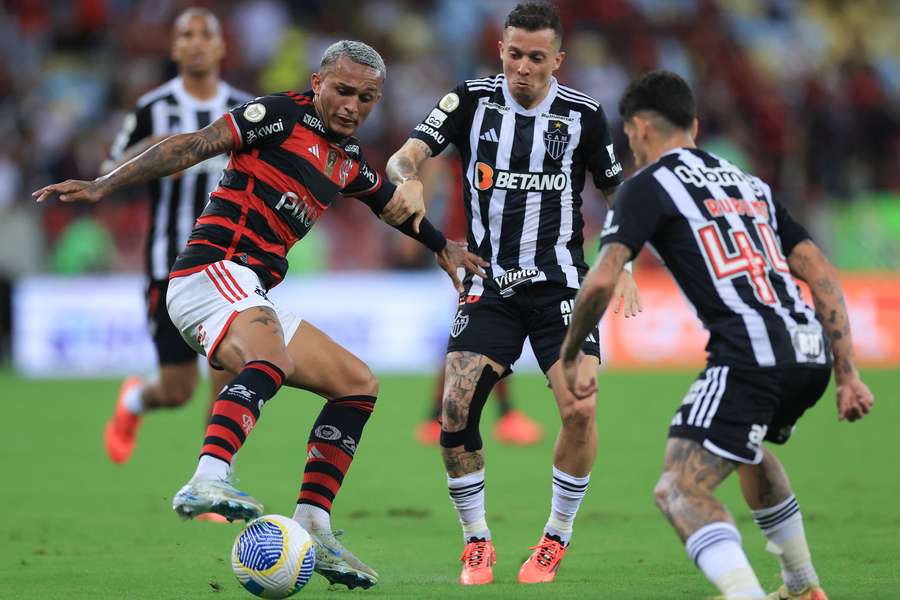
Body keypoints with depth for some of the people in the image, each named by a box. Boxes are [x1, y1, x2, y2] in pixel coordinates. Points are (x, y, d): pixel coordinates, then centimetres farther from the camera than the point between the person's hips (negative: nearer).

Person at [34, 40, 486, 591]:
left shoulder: (349, 160, 21)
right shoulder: (283, 115, -4)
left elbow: (395, 200, 43)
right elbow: (195, 146, -11)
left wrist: (444, 246, 51)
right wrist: (103, 187, -19)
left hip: (252, 297, 9)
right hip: (214, 272, -9)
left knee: (360, 384, 9)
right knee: (271, 361, -37)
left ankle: (312, 527, 2)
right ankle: (209, 481, -59)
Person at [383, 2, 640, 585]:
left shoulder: (583, 114, -1)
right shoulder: (472, 100, -2)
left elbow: (617, 192, 12)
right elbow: (404, 156, -10)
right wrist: (410, 181, -33)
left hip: (559, 283, -1)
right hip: (489, 285, 1)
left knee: (580, 409, -17)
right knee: (457, 410, -13)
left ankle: (557, 540, 4)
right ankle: (477, 542, 6)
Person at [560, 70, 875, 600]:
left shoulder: (648, 186, 4)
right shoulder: (751, 184, 25)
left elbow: (602, 281, -8)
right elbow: (822, 274, 18)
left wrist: (570, 356, 7)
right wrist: (847, 374, 17)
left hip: (750, 356, -8)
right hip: (810, 351, 8)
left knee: (681, 491, -9)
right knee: (747, 447, 36)